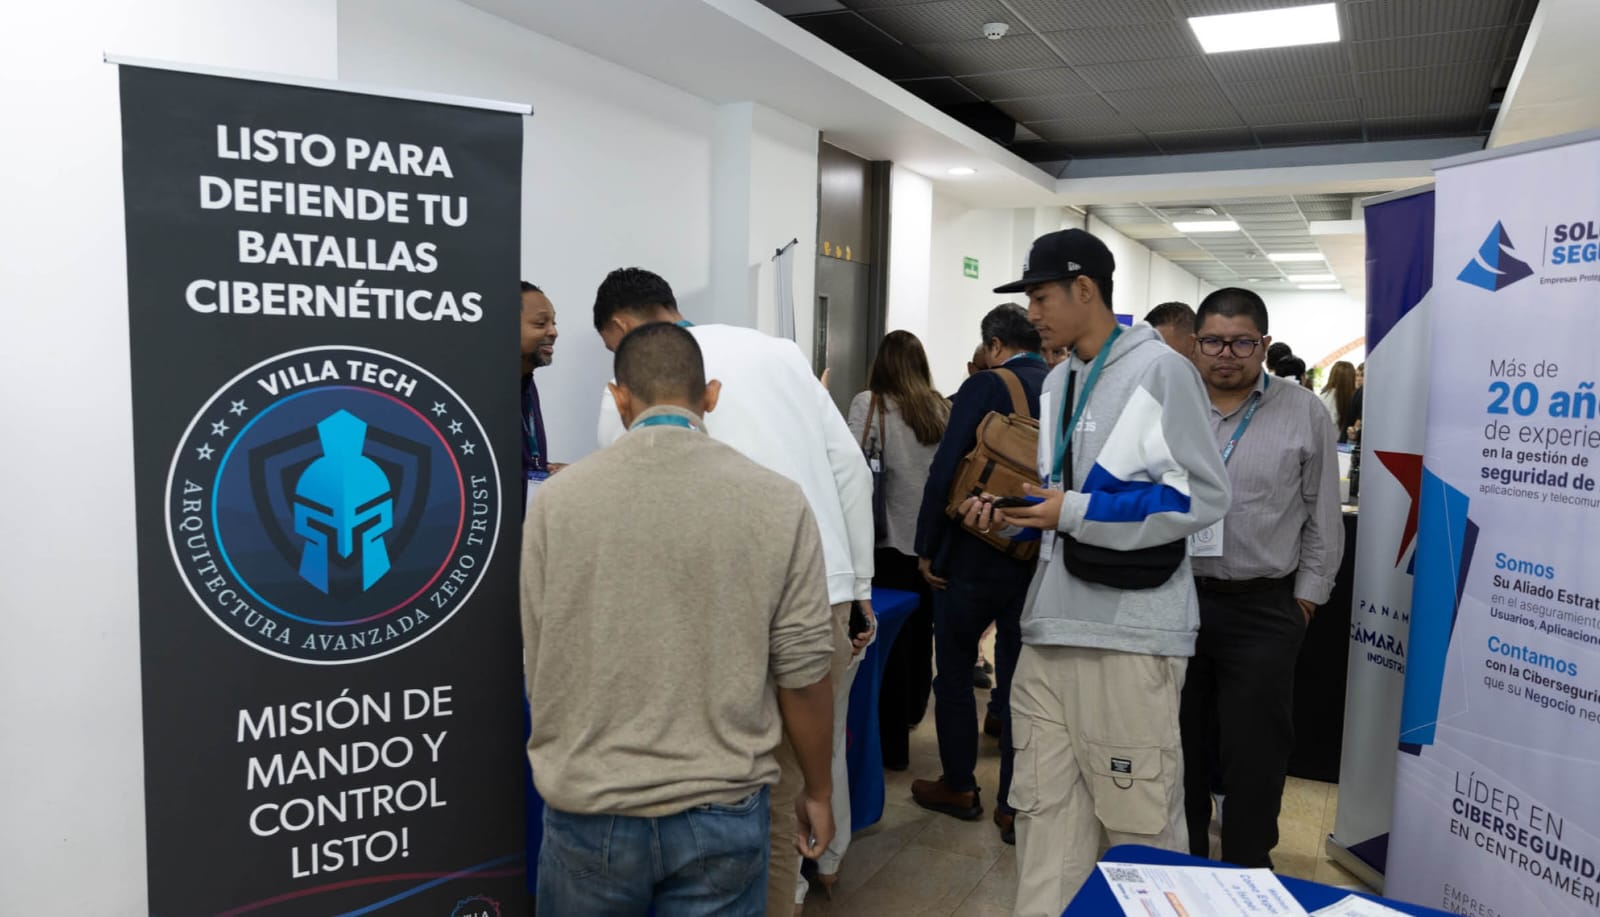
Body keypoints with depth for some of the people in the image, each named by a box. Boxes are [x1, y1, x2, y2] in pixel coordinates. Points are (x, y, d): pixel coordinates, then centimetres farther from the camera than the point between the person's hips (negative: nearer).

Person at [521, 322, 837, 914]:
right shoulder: (777, 502, -9)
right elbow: (804, 670, -7)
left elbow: (539, 670, 0)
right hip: (723, 812, 0)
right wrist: (818, 791, 10)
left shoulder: (557, 499, -8)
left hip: (590, 811, 1)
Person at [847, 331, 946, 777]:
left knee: (890, 638, 4)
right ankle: (911, 713, 40)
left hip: (890, 538, -4)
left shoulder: (869, 404, -7)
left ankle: (893, 745, 11)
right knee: (921, 631, 20)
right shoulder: (942, 409, 5)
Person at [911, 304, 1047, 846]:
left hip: (975, 554, -4)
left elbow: (944, 470, -17)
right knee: (1018, 679, 12)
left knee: (954, 669, 13)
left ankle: (959, 786, 24)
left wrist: (927, 549, -8)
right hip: (1038, 557, 5)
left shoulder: (985, 386, -12)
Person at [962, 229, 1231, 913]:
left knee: (1139, 819, 1)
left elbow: (1203, 495, -11)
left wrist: (1076, 512, -15)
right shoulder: (1057, 382, 17)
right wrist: (1010, 512, 5)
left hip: (1129, 632, -7)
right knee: (1047, 811, 8)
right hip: (1051, 625, 7)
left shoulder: (1159, 370, -5)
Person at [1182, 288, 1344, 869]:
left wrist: (1307, 596, 1)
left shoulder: (1304, 414, -1)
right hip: (1175, 599, 2)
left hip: (1263, 610, -2)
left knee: (1254, 752, 6)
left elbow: (1323, 517, 3)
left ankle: (1246, 874, 23)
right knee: (1180, 744, 14)